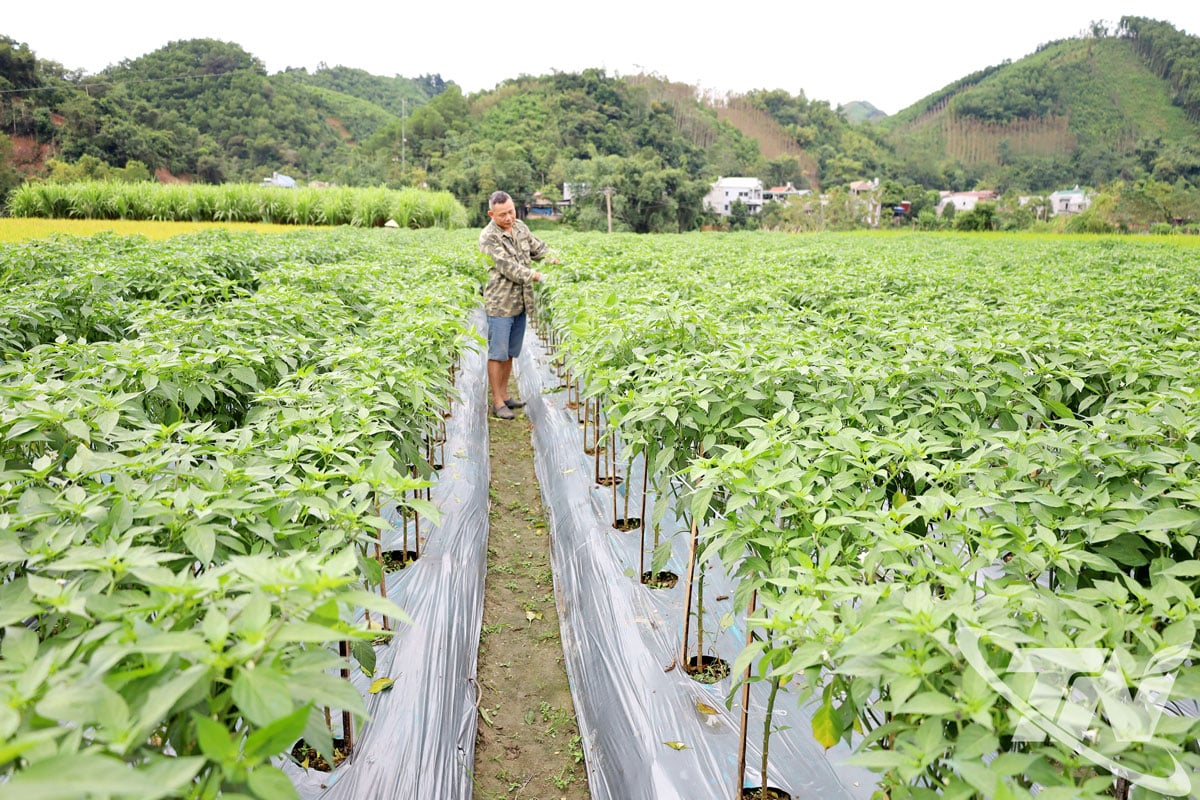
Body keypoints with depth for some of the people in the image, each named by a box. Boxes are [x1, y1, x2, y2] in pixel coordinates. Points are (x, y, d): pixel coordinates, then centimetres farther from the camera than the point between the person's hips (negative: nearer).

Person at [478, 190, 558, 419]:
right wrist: (536, 276, -22)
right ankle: (497, 402, 5)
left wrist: (554, 260, 2)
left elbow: (538, 248, 20)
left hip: (520, 303, 7)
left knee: (510, 352, 15)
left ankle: (504, 394, 28)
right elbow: (507, 267, -21)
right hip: (500, 304, -7)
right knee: (497, 353, -2)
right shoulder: (488, 237, -15)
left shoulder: (520, 227, 7)